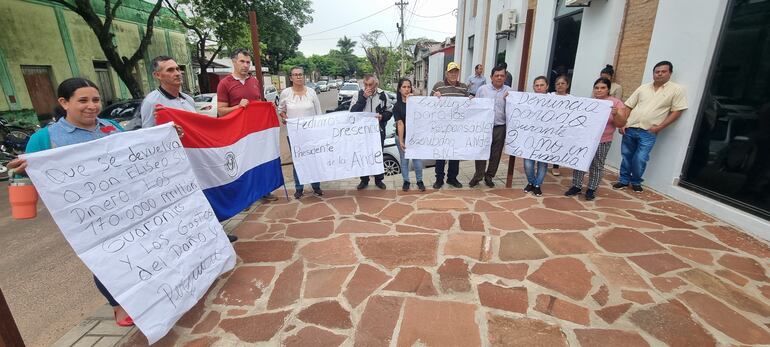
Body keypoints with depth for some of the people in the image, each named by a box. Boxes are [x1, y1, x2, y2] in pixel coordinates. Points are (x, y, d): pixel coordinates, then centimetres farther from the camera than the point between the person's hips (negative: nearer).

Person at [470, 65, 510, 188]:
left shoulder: (509, 91, 5)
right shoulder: (483, 89, 3)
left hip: (500, 127, 2)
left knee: (495, 154, 9)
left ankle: (489, 176, 24)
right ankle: (478, 176, 15)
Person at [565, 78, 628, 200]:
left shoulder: (616, 103, -2)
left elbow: (621, 124, -8)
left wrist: (616, 114, -26)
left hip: (602, 142, -3)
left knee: (597, 165, 6)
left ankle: (591, 189, 17)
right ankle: (576, 186, 16)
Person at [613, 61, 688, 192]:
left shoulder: (677, 89, 1)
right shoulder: (643, 88, 10)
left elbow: (677, 111, -2)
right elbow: (628, 107, 11)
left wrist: (660, 127, -10)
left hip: (648, 132, -3)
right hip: (630, 128, 3)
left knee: (640, 159, -6)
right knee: (626, 156, 9)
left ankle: (636, 182, 17)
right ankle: (624, 180, 24)